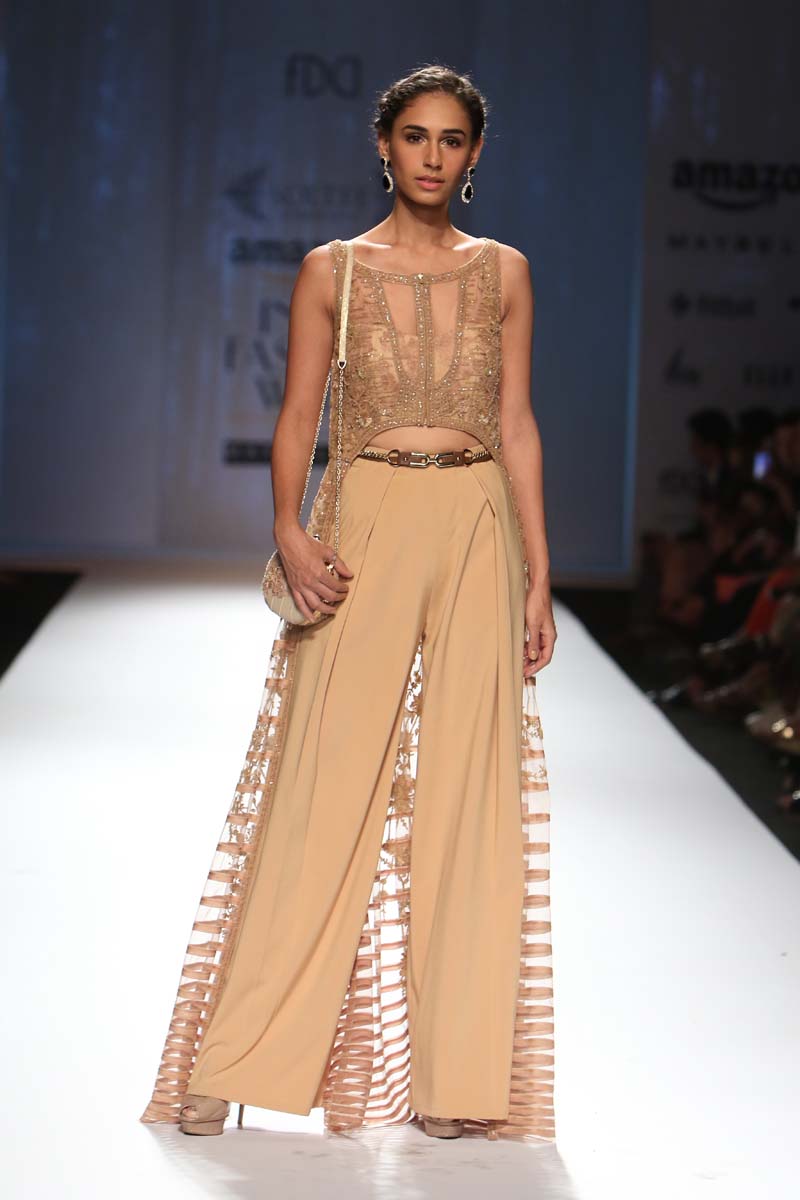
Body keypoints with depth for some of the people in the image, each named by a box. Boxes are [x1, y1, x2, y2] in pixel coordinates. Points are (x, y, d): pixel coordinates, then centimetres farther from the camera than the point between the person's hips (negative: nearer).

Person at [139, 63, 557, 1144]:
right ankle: (234, 1060, 3)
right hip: (363, 526, -2)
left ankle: (455, 1070, 7)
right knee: (326, 781, -5)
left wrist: (537, 574, 4)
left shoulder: (503, 271, 10)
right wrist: (290, 530, -14)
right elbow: (297, 417, 3)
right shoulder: (333, 270, 6)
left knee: (467, 789, -1)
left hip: (478, 531, 2)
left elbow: (516, 425, 9)